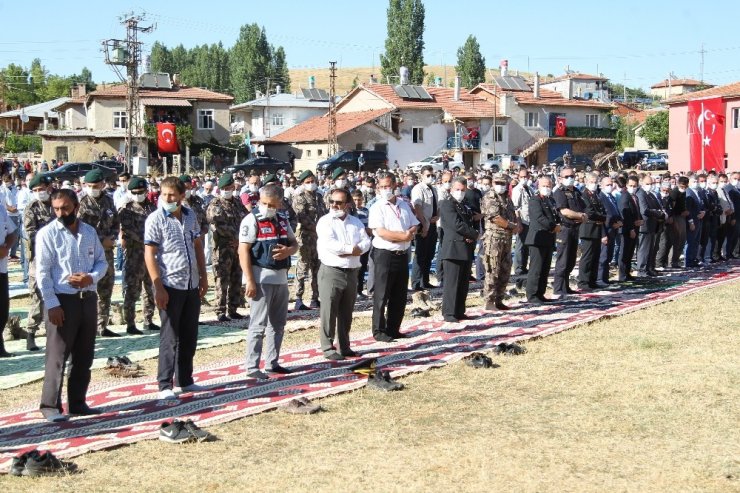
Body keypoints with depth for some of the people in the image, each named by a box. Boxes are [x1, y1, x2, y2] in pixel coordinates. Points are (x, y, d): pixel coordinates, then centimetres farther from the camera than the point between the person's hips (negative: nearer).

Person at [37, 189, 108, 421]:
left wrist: (92, 277, -9)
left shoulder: (90, 232, 9)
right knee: (57, 356, -3)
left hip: (88, 298, 5)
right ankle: (50, 405, 5)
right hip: (62, 300, -5)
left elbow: (102, 261, 14)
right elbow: (43, 272, -10)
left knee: (84, 356, 11)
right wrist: (52, 304, -16)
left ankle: (77, 402, 22)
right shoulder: (47, 234, -6)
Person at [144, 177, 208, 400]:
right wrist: (158, 287, -16)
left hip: (192, 285, 6)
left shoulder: (190, 215, 7)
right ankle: (165, 385, 6)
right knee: (170, 337, -1)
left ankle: (185, 379, 24)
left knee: (189, 336, 12)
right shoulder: (156, 219, -9)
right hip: (170, 286, -6)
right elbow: (149, 255, -11)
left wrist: (203, 277, 11)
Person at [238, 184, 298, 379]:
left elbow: (294, 243, 19)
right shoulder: (252, 220, -9)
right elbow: (243, 251, -14)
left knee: (278, 324, 13)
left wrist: (288, 250, -7)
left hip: (281, 278, 7)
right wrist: (250, 281, -19)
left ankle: (272, 363, 23)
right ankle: (252, 367, 0)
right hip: (261, 279, -7)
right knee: (258, 325, -6)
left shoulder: (282, 219, 11)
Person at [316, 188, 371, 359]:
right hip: (331, 272, -5)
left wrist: (350, 250, -16)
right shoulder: (325, 221, -3)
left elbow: (366, 242, 1)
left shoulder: (356, 222, 13)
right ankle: (328, 348, 3)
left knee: (346, 313, 12)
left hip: (351, 272, 5)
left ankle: (344, 346, 21)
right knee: (329, 312, -4)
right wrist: (351, 248, -11)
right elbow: (329, 244, -18)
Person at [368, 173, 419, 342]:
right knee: (382, 296, -1)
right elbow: (381, 232, -17)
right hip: (384, 255, -6)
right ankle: (379, 331, 7)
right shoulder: (377, 208, -7)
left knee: (399, 296, 11)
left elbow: (414, 226, 13)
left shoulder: (404, 205, 12)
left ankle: (393, 329, 21)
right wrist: (403, 236, -13)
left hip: (402, 254, 6)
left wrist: (410, 233, -10)